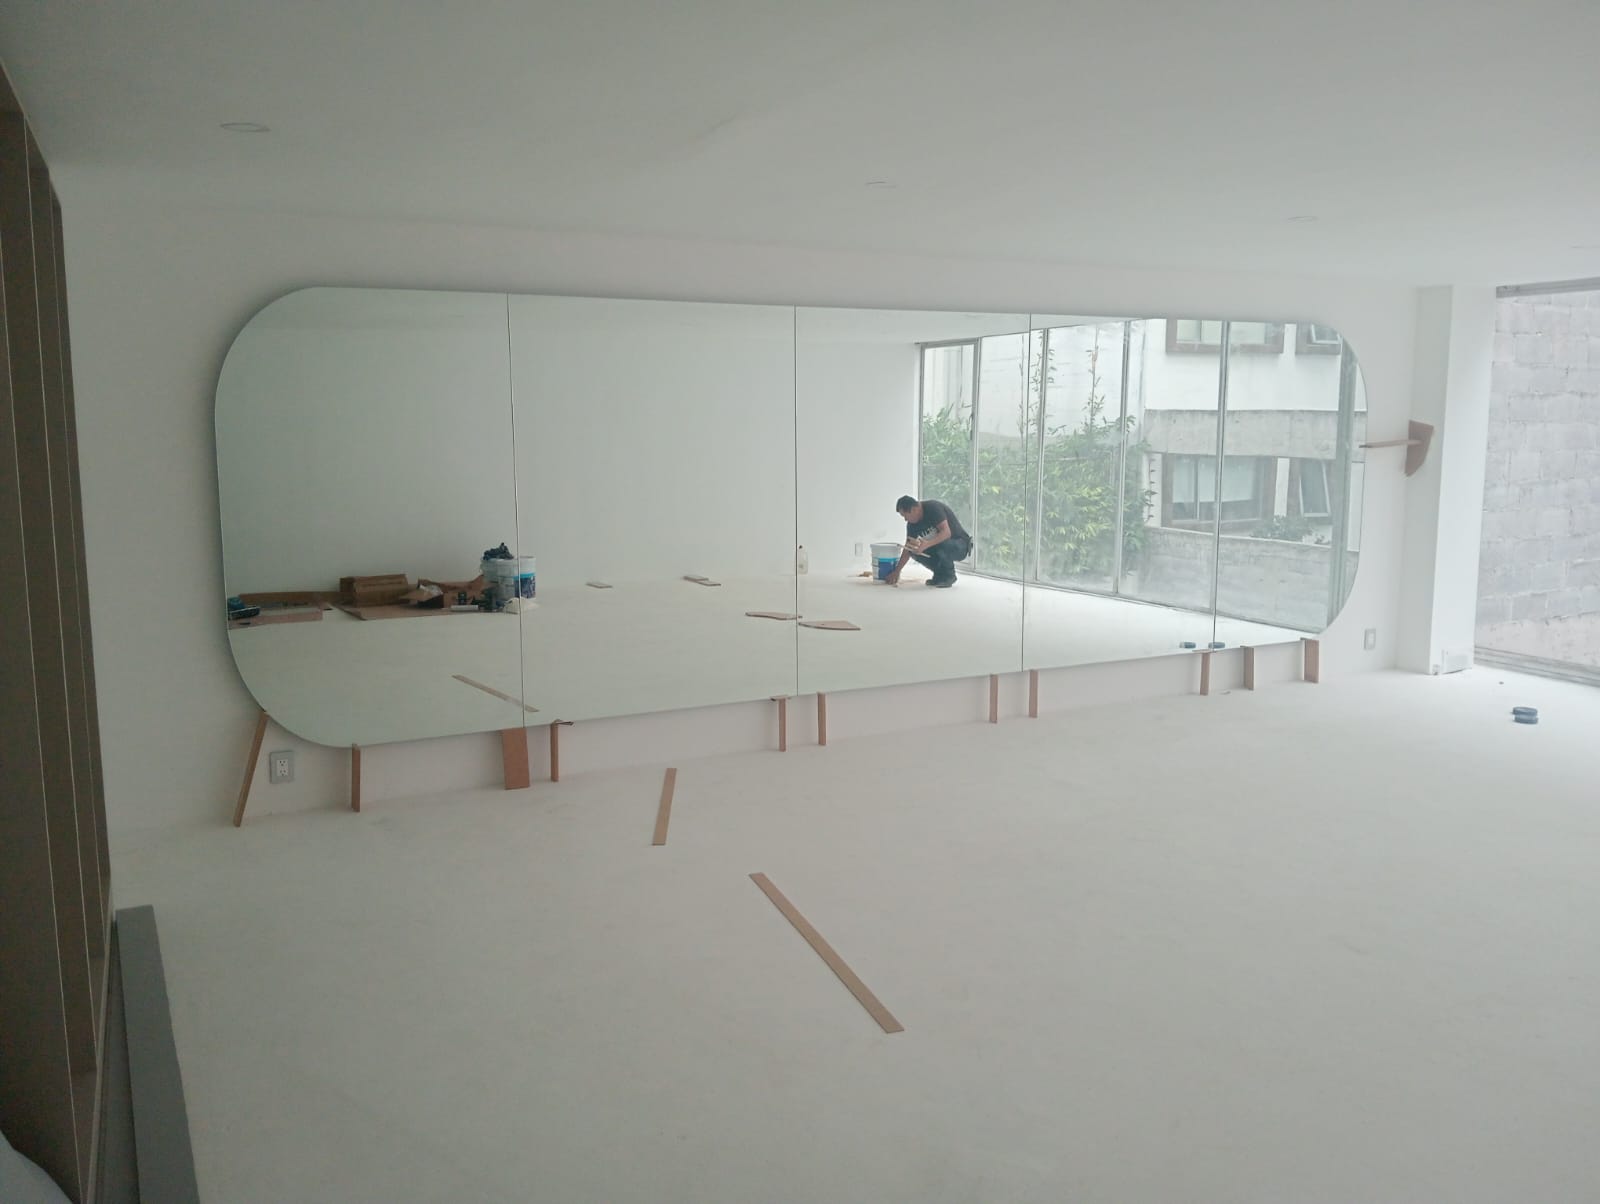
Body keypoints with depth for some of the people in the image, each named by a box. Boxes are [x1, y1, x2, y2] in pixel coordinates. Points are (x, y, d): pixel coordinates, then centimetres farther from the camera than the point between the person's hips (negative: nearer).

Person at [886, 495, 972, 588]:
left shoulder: (933, 508, -25)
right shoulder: (912, 524, -2)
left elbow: (946, 532, -35)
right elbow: (908, 548, 4)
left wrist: (927, 544, -47)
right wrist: (897, 571, -1)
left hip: (960, 546, -7)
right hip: (943, 545, 7)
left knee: (941, 543, -38)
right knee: (915, 550, -12)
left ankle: (949, 576, -13)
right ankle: (940, 573, 4)